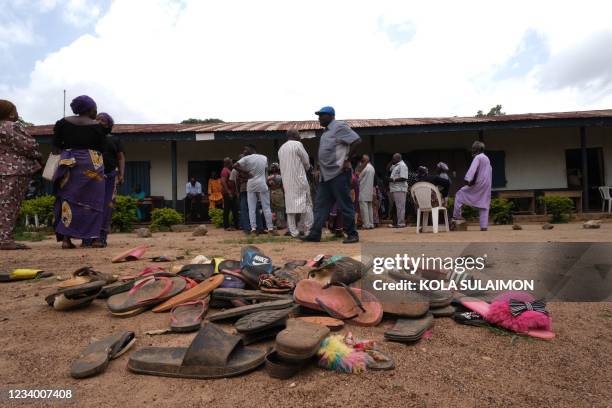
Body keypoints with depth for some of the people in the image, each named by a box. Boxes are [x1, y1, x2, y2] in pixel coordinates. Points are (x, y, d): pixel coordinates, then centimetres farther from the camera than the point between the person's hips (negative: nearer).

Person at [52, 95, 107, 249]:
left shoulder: (63, 122, 8)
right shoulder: (98, 126, -1)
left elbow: (56, 146, 6)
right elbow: (102, 148, 3)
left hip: (68, 163, 3)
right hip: (92, 164, -3)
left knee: (68, 198, 7)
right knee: (93, 200, 2)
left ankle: (66, 238, 2)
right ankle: (95, 238, 1)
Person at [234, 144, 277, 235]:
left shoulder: (246, 158, -3)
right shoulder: (264, 158, 6)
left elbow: (235, 166, -11)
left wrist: (246, 171, -6)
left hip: (251, 185, -1)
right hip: (262, 184, 1)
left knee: (252, 208, 5)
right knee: (266, 207, 3)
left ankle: (253, 228, 1)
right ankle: (270, 228, 1)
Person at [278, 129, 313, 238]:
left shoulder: (281, 148, 16)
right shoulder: (297, 144, -5)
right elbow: (306, 161, -1)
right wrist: (305, 169, 19)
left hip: (286, 181, 6)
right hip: (299, 179, -6)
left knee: (290, 205, 5)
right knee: (306, 204, 0)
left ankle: (294, 232, 5)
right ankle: (307, 230, -2)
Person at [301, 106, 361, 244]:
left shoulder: (339, 127, -8)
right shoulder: (326, 131, 20)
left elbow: (357, 140, -16)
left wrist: (347, 160, -16)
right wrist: (321, 167, 15)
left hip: (339, 173, -9)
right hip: (326, 175, 10)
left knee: (345, 205, -3)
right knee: (320, 205, 7)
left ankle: (352, 234, 7)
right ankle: (315, 234, 11)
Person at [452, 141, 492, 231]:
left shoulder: (478, 157, -8)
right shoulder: (487, 159, 20)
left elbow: (472, 169, -23)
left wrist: (467, 180, -30)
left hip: (478, 185, -8)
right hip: (487, 186, 8)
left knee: (460, 194, 2)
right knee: (484, 206, 7)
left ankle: (456, 217, -3)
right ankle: (484, 226, 2)